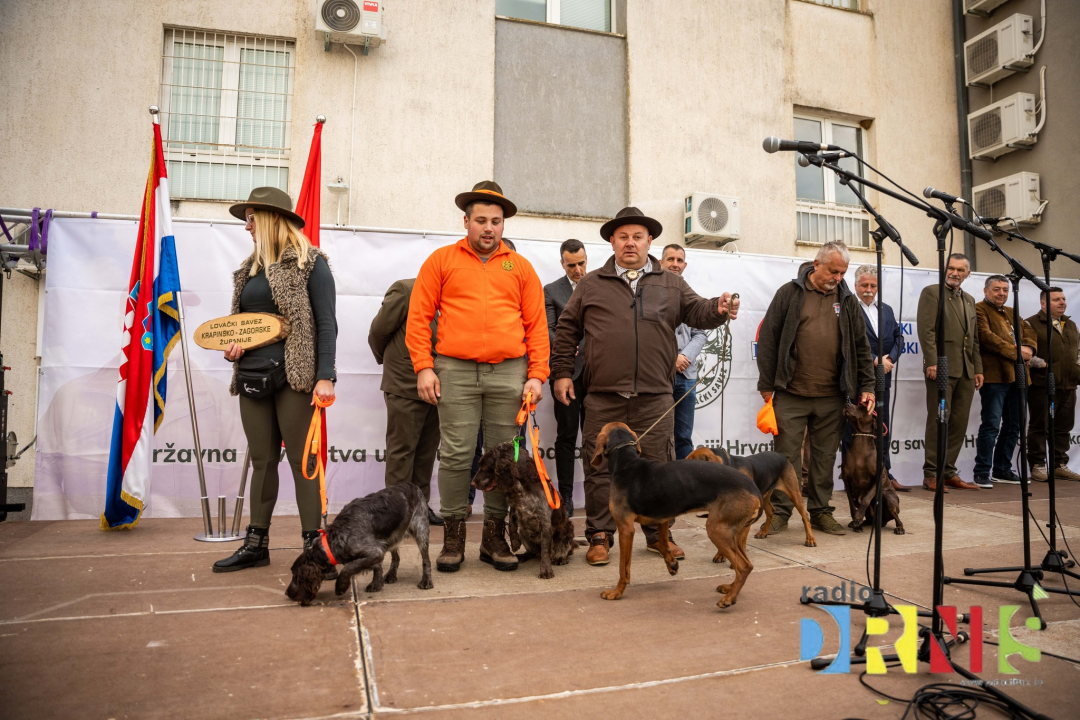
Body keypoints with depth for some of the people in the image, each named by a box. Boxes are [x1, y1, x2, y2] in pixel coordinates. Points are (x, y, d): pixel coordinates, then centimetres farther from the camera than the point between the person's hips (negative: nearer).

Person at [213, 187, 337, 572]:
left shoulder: (310, 263, -3)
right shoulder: (251, 268, 18)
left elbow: (326, 323, -9)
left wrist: (325, 377, -17)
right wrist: (233, 346, 3)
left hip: (293, 377, -7)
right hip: (253, 375, 7)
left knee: (300, 459, -3)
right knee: (261, 459, 11)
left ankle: (313, 544, 4)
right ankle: (256, 544, 20)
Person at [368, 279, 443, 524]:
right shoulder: (405, 290, -9)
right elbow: (379, 330, -5)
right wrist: (388, 360, 10)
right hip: (406, 385, -6)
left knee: (427, 451, 12)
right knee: (402, 450, 3)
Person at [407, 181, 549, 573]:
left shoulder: (520, 267, 13)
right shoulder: (441, 260, 10)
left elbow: (536, 325, 10)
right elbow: (418, 317, 5)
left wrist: (537, 375, 1)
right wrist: (423, 368, -4)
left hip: (509, 372, 2)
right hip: (456, 371, -1)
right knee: (456, 455, -1)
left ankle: (495, 536, 17)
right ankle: (453, 534, 12)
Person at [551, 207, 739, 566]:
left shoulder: (671, 284, 15)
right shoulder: (591, 284, 11)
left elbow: (697, 311, 8)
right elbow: (567, 329, 12)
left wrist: (718, 308, -15)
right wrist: (562, 372, 5)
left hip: (654, 397, 1)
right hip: (603, 397, -1)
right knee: (600, 468, 3)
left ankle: (659, 534, 22)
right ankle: (600, 536, 15)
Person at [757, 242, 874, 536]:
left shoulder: (848, 301, 11)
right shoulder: (789, 293, 1)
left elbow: (861, 346, 14)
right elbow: (768, 340, -1)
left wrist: (867, 387, 7)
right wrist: (766, 385, -4)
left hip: (831, 398, 3)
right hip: (791, 394, -3)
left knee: (825, 456, 10)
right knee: (787, 454, 1)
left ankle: (820, 511, 23)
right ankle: (780, 512, 12)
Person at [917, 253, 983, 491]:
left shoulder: (969, 300, 22)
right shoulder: (931, 292, 0)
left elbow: (974, 339, 22)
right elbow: (926, 330, -10)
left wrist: (978, 369, 14)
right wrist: (933, 362, -17)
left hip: (966, 371, 7)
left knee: (959, 423, 5)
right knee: (938, 421, -6)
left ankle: (949, 473, 12)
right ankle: (931, 474, 0)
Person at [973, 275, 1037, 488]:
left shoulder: (1012, 312, 24)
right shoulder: (979, 310, -1)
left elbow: (1029, 331, 14)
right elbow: (986, 337, -14)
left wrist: (1028, 347, -7)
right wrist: (1014, 351, -15)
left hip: (1017, 376, 8)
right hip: (994, 375, -8)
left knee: (1013, 426, 11)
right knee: (991, 424, -10)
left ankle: (1003, 470, 21)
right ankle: (982, 473, -4)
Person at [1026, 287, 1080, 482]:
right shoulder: (1032, 324, -3)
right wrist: (1040, 363, -20)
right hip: (1042, 385, -7)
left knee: (1063, 427, 9)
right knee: (1039, 427, -2)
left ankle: (1060, 464, 17)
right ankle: (1037, 466, 4)